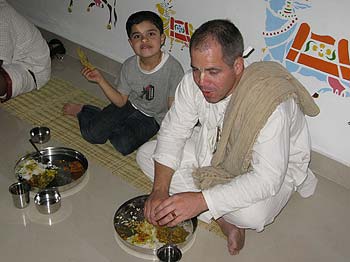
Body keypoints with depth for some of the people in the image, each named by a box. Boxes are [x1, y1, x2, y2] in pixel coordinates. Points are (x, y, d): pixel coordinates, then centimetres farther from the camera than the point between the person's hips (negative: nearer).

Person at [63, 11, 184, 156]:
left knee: (124, 145, -25)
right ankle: (82, 111, 20)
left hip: (151, 118, -2)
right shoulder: (129, 66, -11)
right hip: (128, 106, 3)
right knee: (93, 134, -12)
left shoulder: (173, 68, -25)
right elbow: (121, 101, -4)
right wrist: (100, 80, -15)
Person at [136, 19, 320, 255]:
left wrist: (200, 200, -45)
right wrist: (160, 189, -24)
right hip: (215, 152, 7)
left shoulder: (272, 104, -37)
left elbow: (267, 178, -38)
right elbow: (173, 132, -11)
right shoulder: (194, 82, -21)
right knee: (146, 154, -8)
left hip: (272, 169, -6)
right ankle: (224, 219, -9)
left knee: (252, 213, -39)